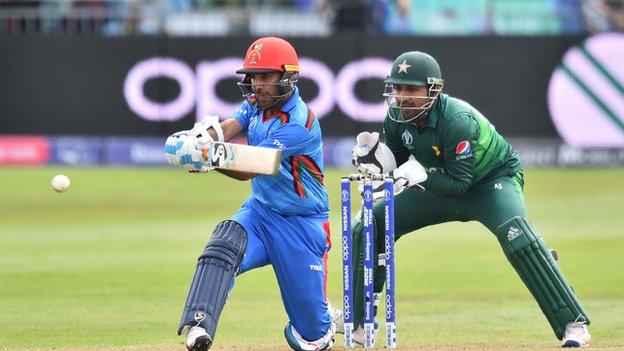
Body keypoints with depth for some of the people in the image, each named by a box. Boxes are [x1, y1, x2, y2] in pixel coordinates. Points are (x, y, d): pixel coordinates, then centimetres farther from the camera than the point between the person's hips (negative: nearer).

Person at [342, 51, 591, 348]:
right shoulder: (396, 118, -13)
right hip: (439, 187, 7)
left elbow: (460, 183, -31)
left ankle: (573, 324, -31)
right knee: (370, 226, 0)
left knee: (515, 234, -35)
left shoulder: (457, 120, -33)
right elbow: (397, 164, 0)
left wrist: (420, 176, -45)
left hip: (493, 179, -7)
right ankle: (355, 323, 13)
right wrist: (373, 158, -21)